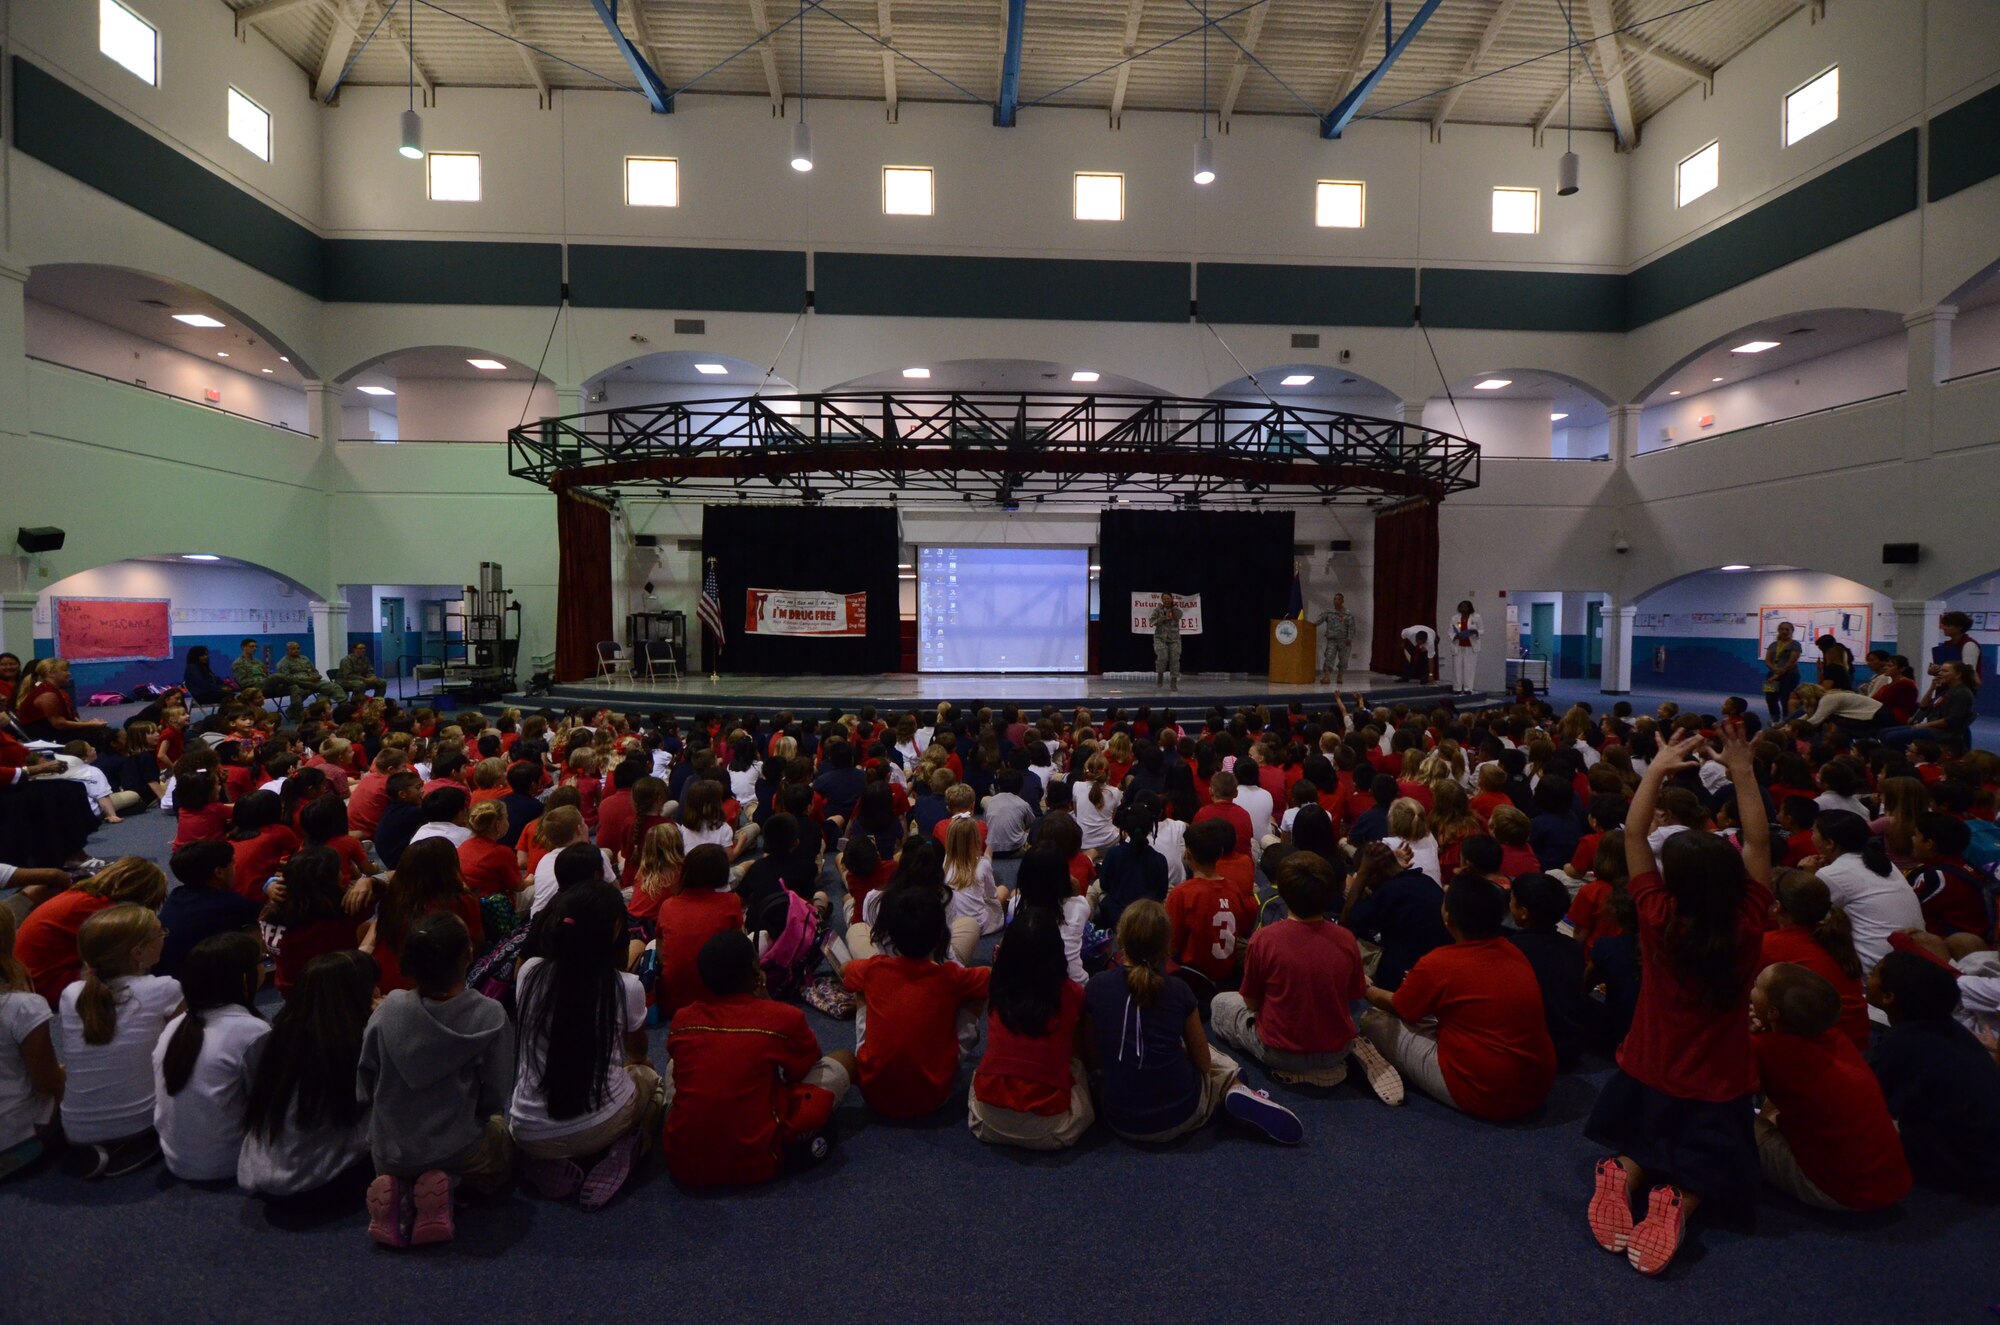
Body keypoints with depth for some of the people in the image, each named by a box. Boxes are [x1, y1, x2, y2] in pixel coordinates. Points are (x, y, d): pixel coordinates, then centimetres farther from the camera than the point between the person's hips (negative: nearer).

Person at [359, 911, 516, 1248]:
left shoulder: (389, 1009, -17)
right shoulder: (490, 1017, -23)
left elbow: (365, 1083, -3)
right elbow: (495, 1098, -14)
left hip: (389, 1151, 3)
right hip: (458, 1152, -3)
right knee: (501, 1129, 31)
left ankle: (397, 1189, 4)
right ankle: (448, 1183, 1)